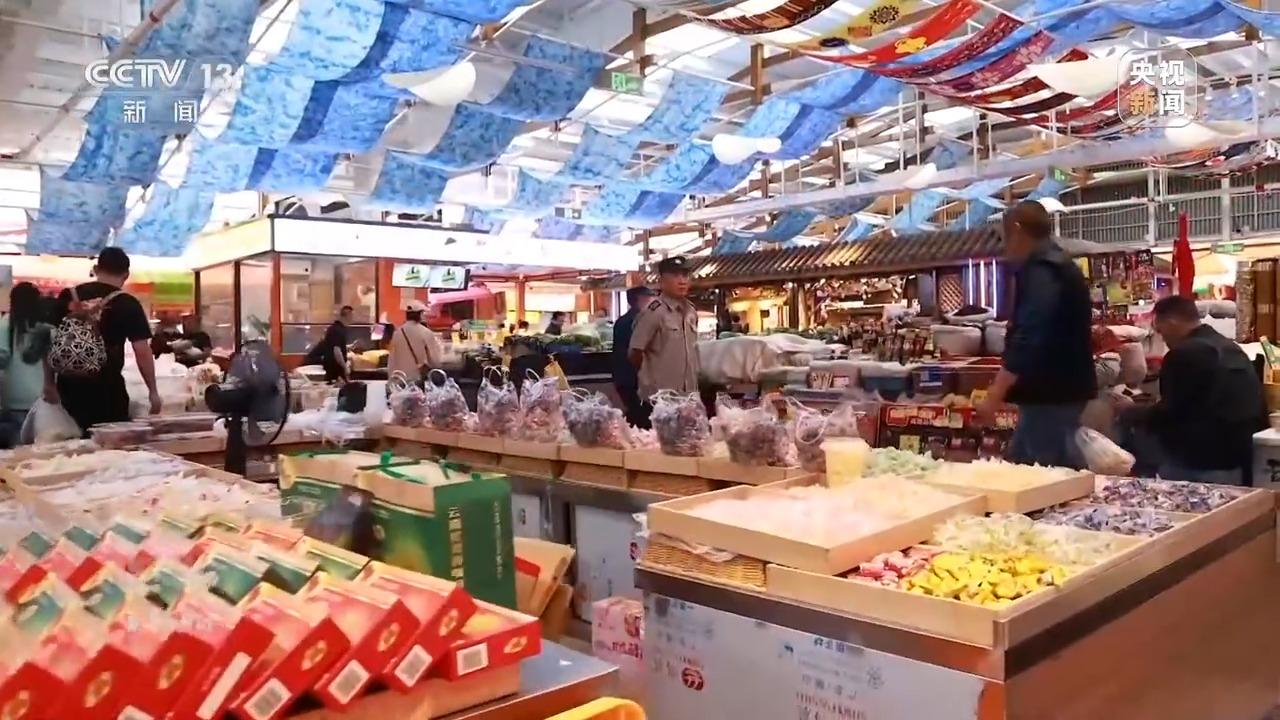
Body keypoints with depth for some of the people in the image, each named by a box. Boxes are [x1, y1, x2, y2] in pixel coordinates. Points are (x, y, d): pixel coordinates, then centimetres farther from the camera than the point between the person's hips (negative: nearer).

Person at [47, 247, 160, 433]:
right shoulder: (128, 304, -5)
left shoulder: (68, 297, 6)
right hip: (107, 388, -4)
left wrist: (49, 383, 13)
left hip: (69, 386, 4)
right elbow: (142, 351, -9)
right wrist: (153, 392, -3)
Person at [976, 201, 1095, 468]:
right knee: (1020, 461, 14)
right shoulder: (1061, 266, 17)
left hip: (1049, 392, -10)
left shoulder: (1038, 271, -16)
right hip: (1064, 387, 10)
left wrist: (994, 395, -25)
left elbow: (1028, 339, -26)